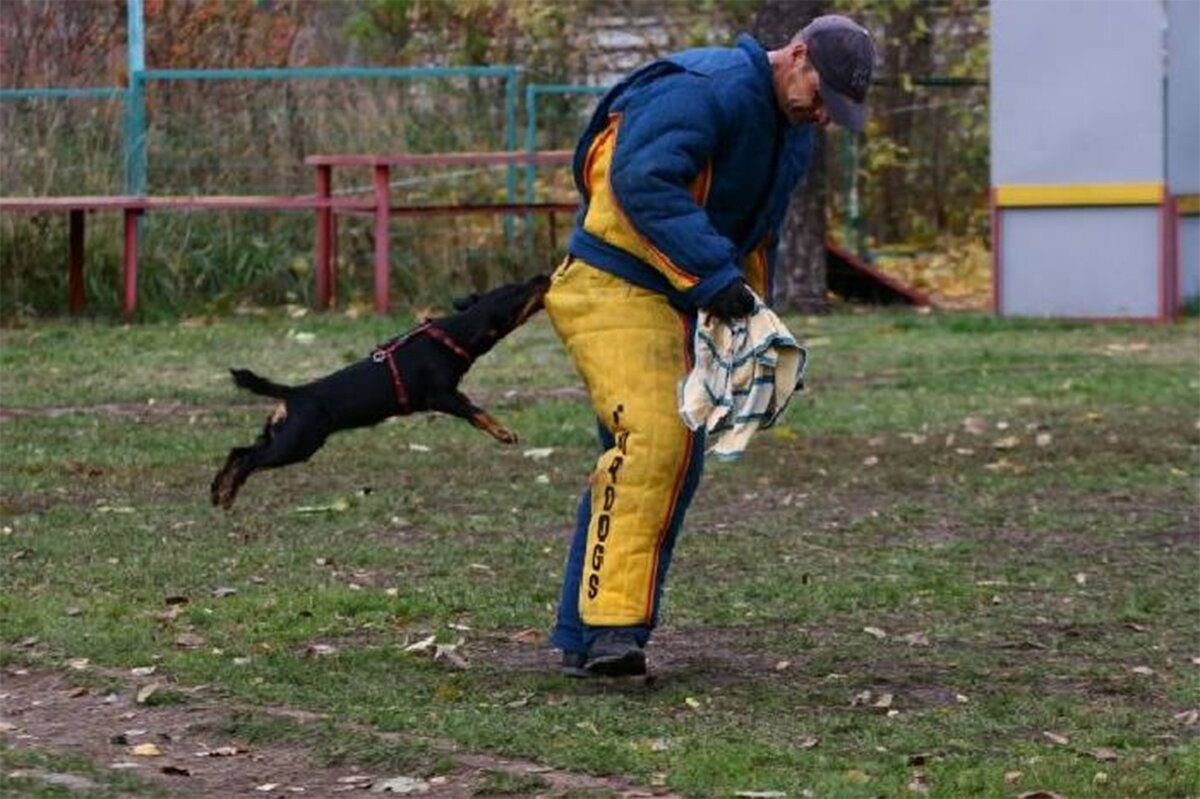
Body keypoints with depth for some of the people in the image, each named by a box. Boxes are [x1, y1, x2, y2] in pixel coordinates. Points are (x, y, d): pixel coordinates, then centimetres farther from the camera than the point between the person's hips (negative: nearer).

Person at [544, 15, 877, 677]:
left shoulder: (793, 136, 15)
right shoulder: (704, 90, -18)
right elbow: (643, 180, -29)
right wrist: (712, 271, -32)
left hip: (678, 304, 10)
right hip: (611, 287, -10)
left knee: (672, 461, 6)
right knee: (650, 435, -24)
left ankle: (584, 641, 11)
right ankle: (612, 622, -25)